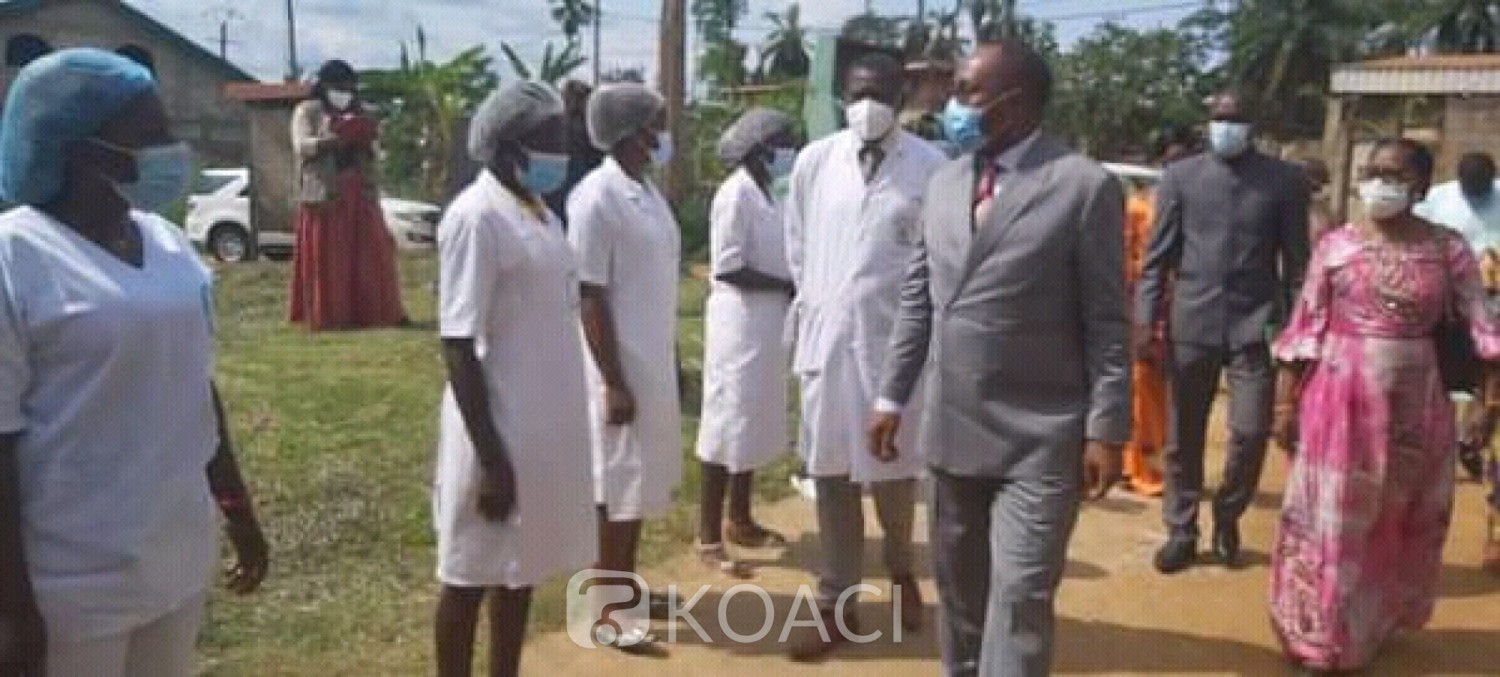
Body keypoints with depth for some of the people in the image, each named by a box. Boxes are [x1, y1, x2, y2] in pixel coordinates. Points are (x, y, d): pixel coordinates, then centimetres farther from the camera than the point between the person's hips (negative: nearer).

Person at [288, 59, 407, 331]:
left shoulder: (358, 113, 19)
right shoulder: (308, 112, 4)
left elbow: (369, 155, 20)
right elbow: (302, 146, -11)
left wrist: (365, 138, -3)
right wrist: (334, 138, -26)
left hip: (358, 194, 5)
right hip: (324, 193, -5)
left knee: (369, 253, 1)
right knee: (327, 257, -5)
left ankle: (374, 311, 4)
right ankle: (326, 315, -1)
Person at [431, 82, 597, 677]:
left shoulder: (539, 210, 9)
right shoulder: (476, 218, -17)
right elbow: (458, 347, -19)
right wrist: (491, 459, -20)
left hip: (546, 425, 8)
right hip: (501, 433, -8)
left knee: (520, 568, 18)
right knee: (472, 575, 7)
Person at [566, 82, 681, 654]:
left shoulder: (648, 191, 9)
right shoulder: (596, 198, -17)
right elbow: (590, 296, -19)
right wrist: (614, 383, -19)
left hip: (656, 364, 9)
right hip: (622, 368, -8)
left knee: (642, 481, 17)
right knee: (616, 487, 2)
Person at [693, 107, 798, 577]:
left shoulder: (766, 193, 12)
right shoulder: (737, 193, -15)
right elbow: (728, 270, -21)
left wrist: (794, 287, -2)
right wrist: (789, 286, -16)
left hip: (767, 324, 9)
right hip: (740, 323, -9)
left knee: (755, 422, 16)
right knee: (728, 424, -2)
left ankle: (739, 520, 30)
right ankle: (709, 537, 8)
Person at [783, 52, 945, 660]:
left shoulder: (931, 167, -8)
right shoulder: (814, 161, 2)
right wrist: (813, 310, 12)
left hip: (898, 337, -2)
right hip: (825, 336, 3)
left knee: (893, 468, 8)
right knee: (830, 475, 8)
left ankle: (900, 568, 38)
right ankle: (837, 605, 21)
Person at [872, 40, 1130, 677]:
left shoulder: (1086, 187, -9)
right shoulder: (943, 182, 8)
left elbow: (1107, 322, -9)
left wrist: (1106, 430, -11)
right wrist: (892, 396, 9)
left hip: (1039, 437, -5)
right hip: (950, 427, 6)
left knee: (1019, 595, -2)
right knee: (957, 583, 18)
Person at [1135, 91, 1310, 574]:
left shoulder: (1284, 180, 3)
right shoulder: (1180, 177, 4)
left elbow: (1296, 260, 3)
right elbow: (1157, 256, 3)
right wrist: (1145, 320, -4)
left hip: (1255, 325, -1)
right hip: (1192, 323, 1)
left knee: (1251, 433, -4)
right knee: (1183, 438, 7)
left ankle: (1227, 518, 23)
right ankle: (1181, 531, 23)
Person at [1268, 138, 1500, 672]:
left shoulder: (1448, 249, -1)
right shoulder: (1336, 244, -4)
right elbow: (1305, 325, -3)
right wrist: (1284, 399, -4)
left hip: (1414, 402, 2)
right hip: (1341, 397, -2)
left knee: (1401, 519, 16)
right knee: (1332, 517, 5)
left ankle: (1378, 621, 38)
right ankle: (1322, 634, 21)